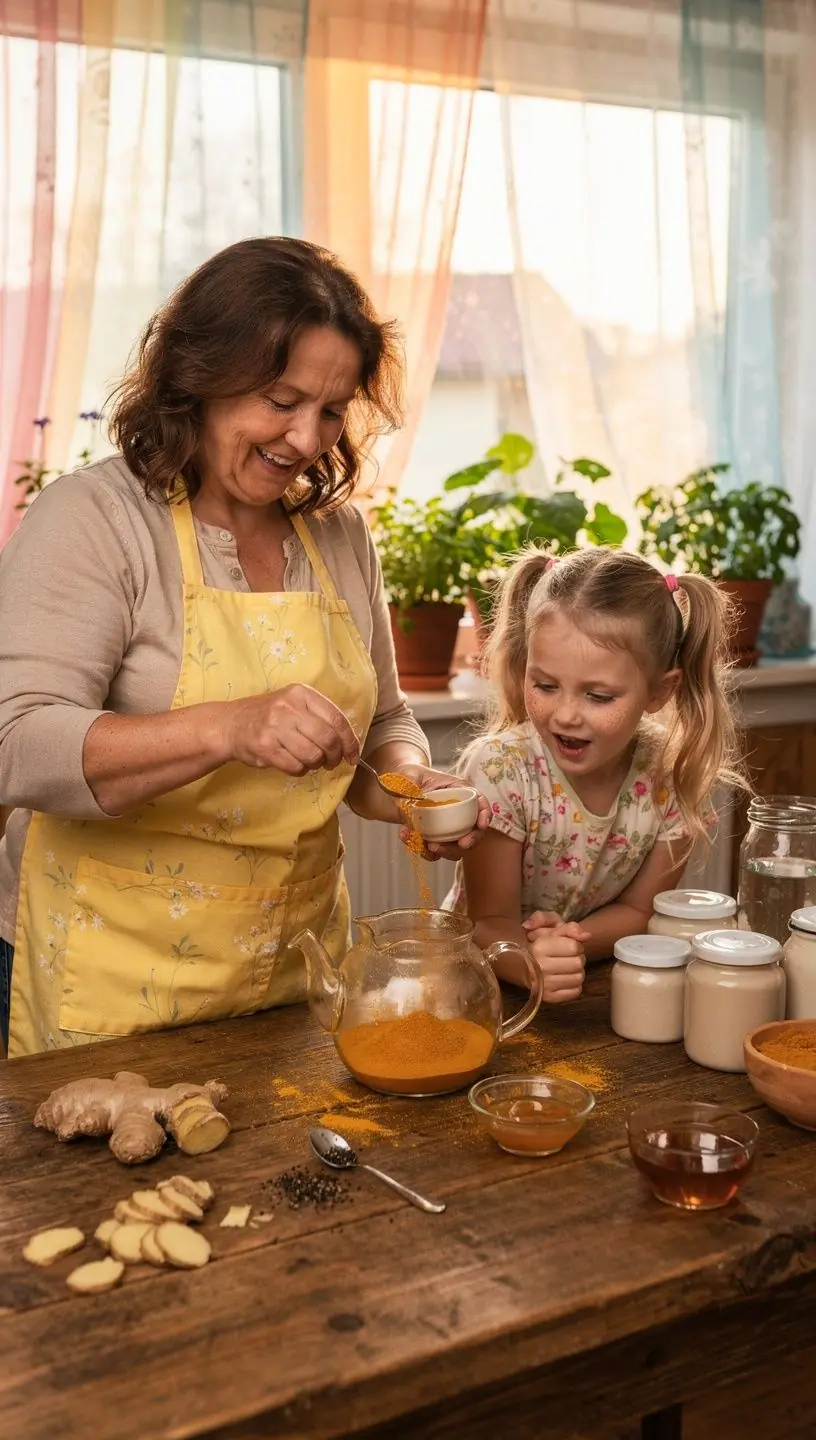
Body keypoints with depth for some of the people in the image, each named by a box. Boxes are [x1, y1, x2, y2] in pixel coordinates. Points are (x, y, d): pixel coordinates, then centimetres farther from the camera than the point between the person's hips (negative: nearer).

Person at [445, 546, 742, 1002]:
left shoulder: (672, 780, -12)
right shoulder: (500, 768, -19)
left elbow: (638, 909, -1)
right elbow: (490, 921, -16)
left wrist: (570, 941, -21)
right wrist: (535, 962, -37)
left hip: (599, 990, 3)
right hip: (490, 984, -3)